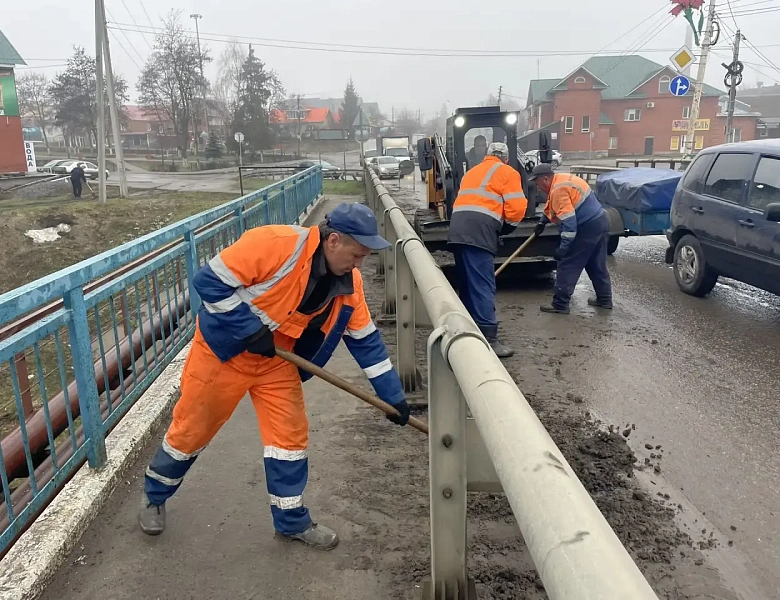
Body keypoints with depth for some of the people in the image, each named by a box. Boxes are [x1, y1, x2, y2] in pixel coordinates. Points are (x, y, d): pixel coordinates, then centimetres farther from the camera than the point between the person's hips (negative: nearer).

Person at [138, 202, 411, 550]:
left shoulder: (348, 283, -8)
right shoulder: (276, 244, -30)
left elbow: (365, 341, 0)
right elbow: (210, 281, -26)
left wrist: (393, 395, 1)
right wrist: (252, 330, -27)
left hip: (277, 360, 5)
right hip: (223, 349, -5)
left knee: (290, 435, 3)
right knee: (192, 429, 10)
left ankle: (292, 521, 23)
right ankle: (154, 498, 37)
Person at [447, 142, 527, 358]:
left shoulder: (473, 171, 32)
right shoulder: (507, 172, 10)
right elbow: (516, 206, 0)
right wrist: (508, 226, 19)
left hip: (458, 228, 7)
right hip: (479, 230, -7)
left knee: (468, 282, 18)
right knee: (483, 285, -11)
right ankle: (489, 339, -15)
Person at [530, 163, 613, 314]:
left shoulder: (558, 190, -20)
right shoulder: (561, 179, 13)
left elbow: (568, 221, -27)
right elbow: (551, 207, 30)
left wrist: (563, 247, -25)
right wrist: (542, 222, 29)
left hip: (588, 227, -10)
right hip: (600, 222, 10)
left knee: (568, 265, -5)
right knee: (597, 265, 19)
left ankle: (560, 304, -2)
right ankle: (604, 299, 29)